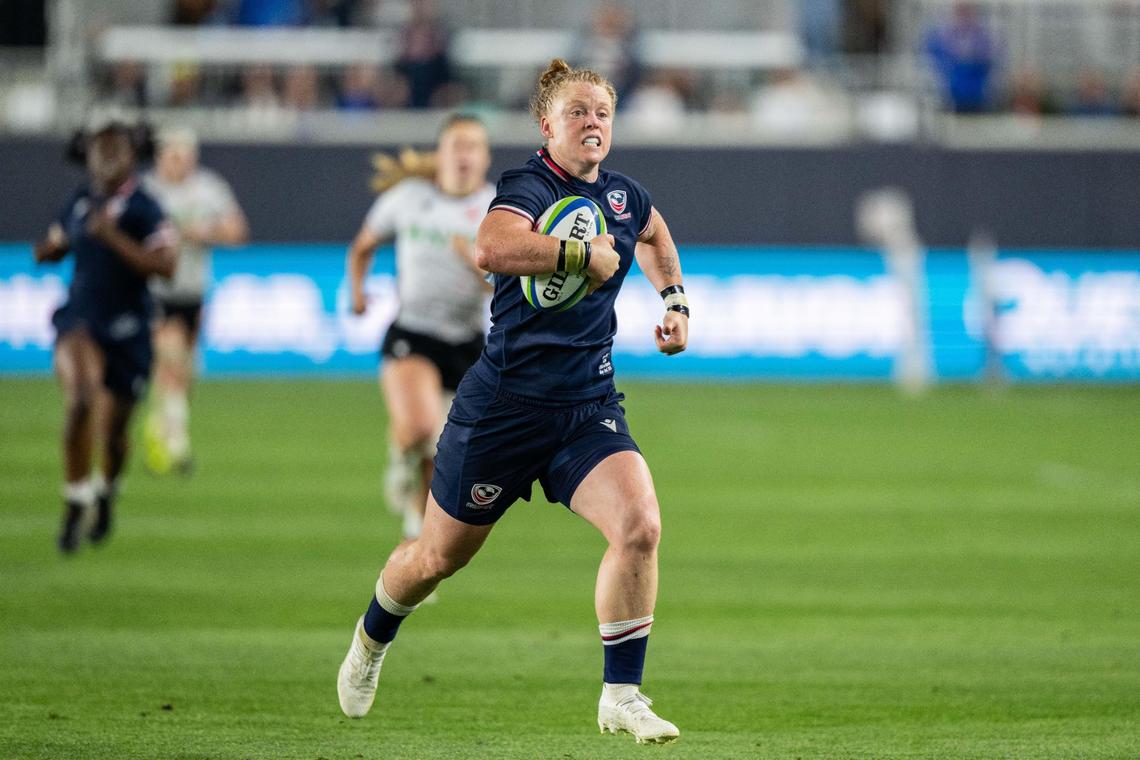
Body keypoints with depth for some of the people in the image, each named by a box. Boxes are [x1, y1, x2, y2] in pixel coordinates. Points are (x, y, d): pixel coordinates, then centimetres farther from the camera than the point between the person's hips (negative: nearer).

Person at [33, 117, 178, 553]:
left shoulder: (143, 209, -10)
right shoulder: (79, 202, 5)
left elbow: (165, 266, -21)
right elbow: (57, 245, 25)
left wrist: (112, 237, -26)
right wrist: (49, 250, 2)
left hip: (126, 330, -2)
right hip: (80, 320, 2)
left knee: (113, 430, 11)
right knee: (80, 400, -27)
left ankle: (107, 492, 45)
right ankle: (75, 502, -15)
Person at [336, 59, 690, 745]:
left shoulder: (623, 195, 8)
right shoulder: (530, 187, -15)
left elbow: (655, 233, 35)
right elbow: (493, 248, -39)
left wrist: (674, 298, 22)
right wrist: (586, 254, -31)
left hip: (590, 405, 5)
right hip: (506, 402, -5)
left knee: (640, 525, -21)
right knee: (441, 555, 11)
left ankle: (621, 695, -11)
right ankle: (373, 638, 44)